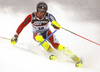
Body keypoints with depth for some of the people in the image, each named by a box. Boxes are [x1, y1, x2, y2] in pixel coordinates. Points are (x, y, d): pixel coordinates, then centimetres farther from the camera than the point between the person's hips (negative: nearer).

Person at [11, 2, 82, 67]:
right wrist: (16, 36, -14)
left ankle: (75, 57, -23)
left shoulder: (48, 16, -23)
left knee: (56, 45, -24)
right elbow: (22, 26, -13)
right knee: (39, 37, -38)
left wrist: (56, 25, -48)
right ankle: (51, 52, -32)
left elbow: (58, 28, -25)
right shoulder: (31, 16, -22)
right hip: (37, 34, 1)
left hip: (47, 32, 0)